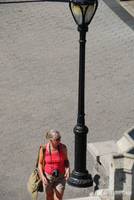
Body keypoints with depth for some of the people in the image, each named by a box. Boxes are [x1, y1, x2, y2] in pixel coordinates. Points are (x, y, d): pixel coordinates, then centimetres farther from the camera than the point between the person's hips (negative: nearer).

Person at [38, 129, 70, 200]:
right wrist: (42, 177, -18)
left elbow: (66, 160, 1)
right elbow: (40, 163, -5)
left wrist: (68, 169, -18)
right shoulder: (44, 149, -18)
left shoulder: (63, 147, -16)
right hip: (47, 176, 0)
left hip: (60, 177, 0)